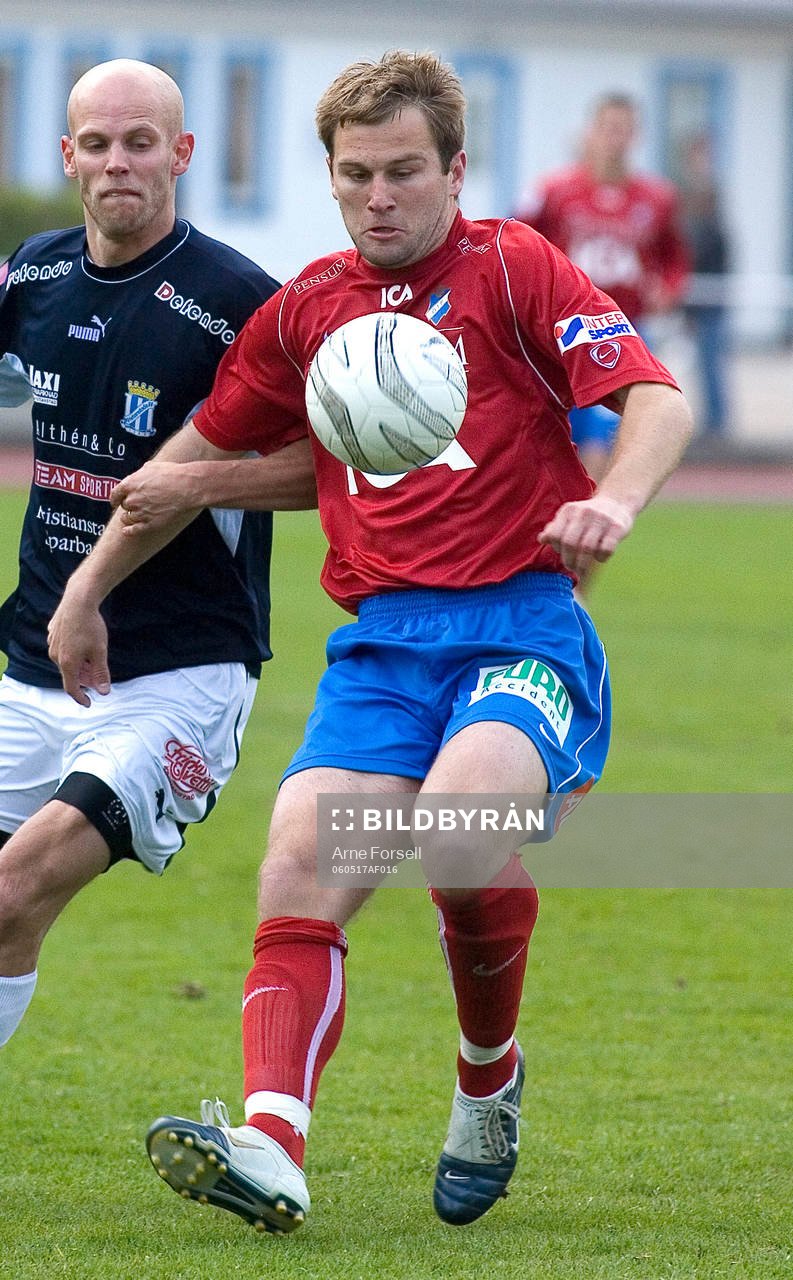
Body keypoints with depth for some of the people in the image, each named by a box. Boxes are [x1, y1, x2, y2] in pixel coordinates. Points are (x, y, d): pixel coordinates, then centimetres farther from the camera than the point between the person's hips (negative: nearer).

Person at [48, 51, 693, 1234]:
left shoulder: (513, 270, 3)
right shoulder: (307, 309, 17)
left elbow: (657, 399, -6)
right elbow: (205, 450, 30)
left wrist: (615, 501, -26)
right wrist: (89, 584, 33)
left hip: (523, 619, -5)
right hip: (383, 640, 5)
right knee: (301, 862, -18)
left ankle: (490, 1077, -3)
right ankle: (272, 1149, -30)